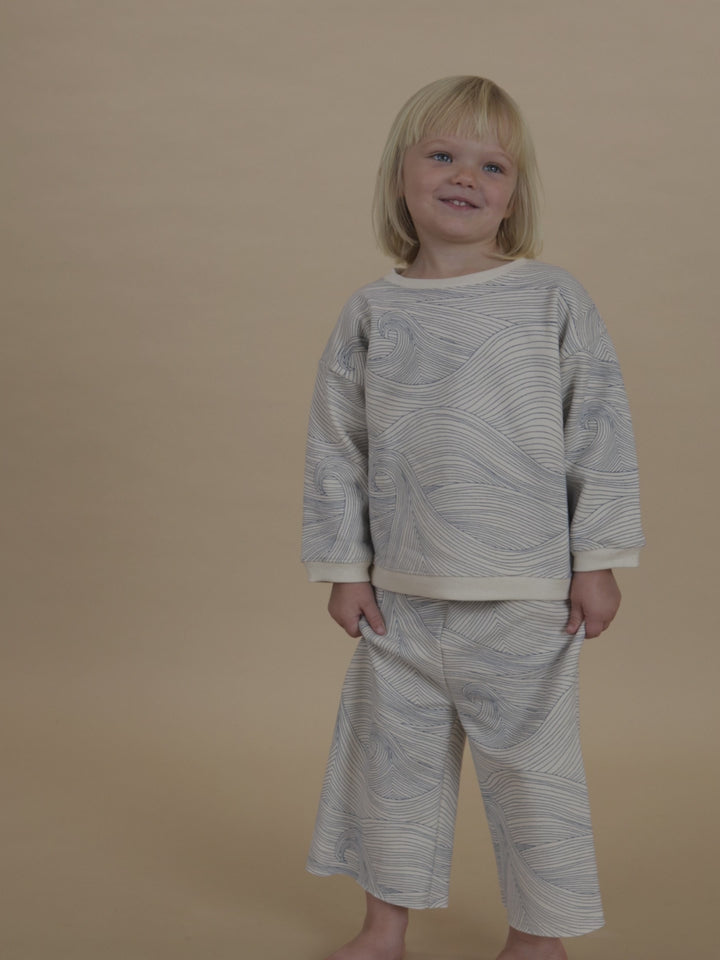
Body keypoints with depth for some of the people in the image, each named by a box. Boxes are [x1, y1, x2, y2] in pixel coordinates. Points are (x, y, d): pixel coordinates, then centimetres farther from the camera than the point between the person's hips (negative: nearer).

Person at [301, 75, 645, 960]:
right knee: (393, 754, 13)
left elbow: (600, 430, -2)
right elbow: (334, 448, 5)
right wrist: (343, 568, 2)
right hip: (400, 595, 3)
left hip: (525, 596, -2)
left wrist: (598, 560, -5)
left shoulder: (554, 299, -2)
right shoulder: (369, 313, 3)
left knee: (530, 762, 8)